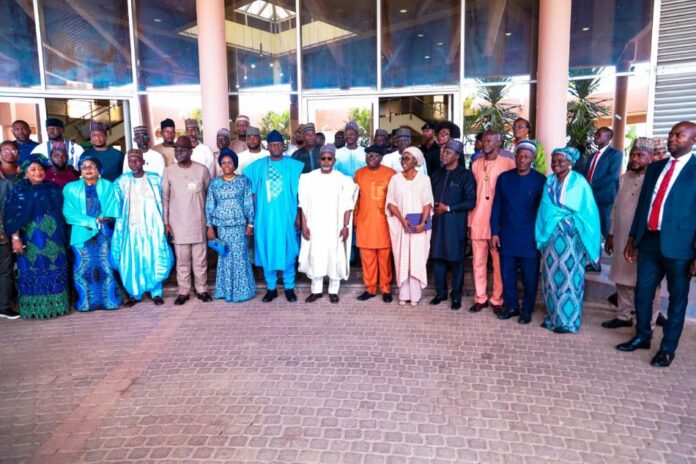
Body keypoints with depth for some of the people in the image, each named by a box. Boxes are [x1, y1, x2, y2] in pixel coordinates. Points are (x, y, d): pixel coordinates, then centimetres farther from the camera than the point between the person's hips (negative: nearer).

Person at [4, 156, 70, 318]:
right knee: (33, 271, 0)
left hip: (53, 238, 3)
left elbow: (61, 211, 12)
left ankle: (55, 304, 15)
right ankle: (34, 307, 9)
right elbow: (12, 216, -7)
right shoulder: (19, 191, -1)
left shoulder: (53, 189, 9)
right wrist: (15, 237, -16)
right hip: (31, 239, -3)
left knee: (55, 271, 5)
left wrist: (61, 235, 8)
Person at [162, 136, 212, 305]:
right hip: (178, 224, 0)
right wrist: (166, 222, 0)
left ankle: (202, 289, 20)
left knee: (200, 258, 7)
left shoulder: (202, 170, -3)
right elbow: (165, 198, 3)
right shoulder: (169, 171, -1)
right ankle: (183, 291, 18)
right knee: (182, 260, 7)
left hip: (198, 223, 0)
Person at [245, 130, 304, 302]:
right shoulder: (257, 167, 5)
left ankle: (289, 287, 18)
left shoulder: (294, 166, 0)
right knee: (266, 252, 7)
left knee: (288, 252, 5)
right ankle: (271, 288, 19)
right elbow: (252, 192, 9)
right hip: (265, 217, 2)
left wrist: (299, 215, -3)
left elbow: (300, 192, 0)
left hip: (286, 216, -1)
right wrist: (252, 215, 4)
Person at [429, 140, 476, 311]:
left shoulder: (466, 175, -4)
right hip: (437, 221, 5)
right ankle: (440, 292, 19)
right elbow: (430, 194, 20)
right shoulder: (437, 173, 13)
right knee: (437, 257, 6)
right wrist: (431, 206, 0)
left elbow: (470, 202, -10)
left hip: (455, 222, -5)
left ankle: (456, 296, 13)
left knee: (456, 259, 2)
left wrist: (448, 208, -12)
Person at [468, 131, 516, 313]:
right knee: (478, 261, 8)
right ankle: (480, 298, 19)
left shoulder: (508, 163, -2)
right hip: (478, 221, 4)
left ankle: (497, 299, 15)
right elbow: (472, 194, 12)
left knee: (499, 262, 4)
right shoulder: (476, 165, 11)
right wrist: (470, 221, 9)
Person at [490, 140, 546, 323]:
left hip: (529, 238, -2)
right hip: (507, 236, 2)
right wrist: (494, 232, 1)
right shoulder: (504, 178, 4)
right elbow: (497, 206, 5)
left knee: (529, 277, 6)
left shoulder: (540, 180, -3)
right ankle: (511, 306, 25)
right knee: (507, 274, 9)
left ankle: (527, 309, 21)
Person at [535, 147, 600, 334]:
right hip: (551, 236, 5)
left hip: (571, 237, -5)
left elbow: (588, 212, -5)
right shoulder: (549, 182, 7)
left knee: (568, 278, 1)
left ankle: (568, 321, 11)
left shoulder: (579, 183, -6)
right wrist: (542, 235, 1)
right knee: (551, 277, 8)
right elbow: (545, 210, 9)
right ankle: (553, 316, 20)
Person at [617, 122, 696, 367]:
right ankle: (642, 336, 32)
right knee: (643, 292, 12)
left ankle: (668, 348, 23)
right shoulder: (655, 167, 12)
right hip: (649, 240, 5)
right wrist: (632, 238, 13)